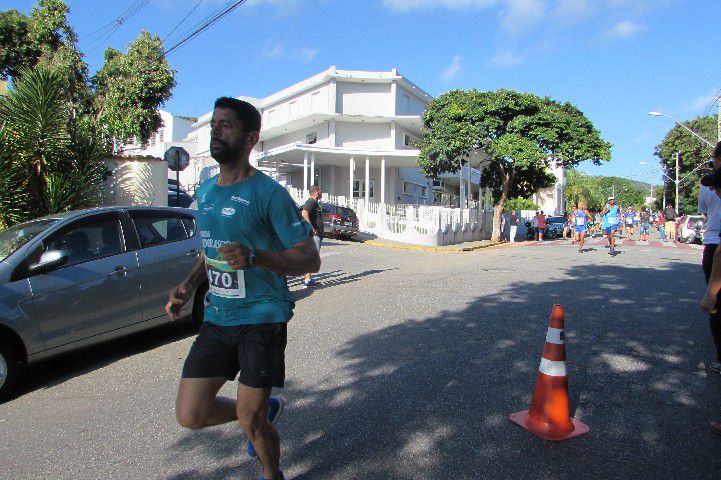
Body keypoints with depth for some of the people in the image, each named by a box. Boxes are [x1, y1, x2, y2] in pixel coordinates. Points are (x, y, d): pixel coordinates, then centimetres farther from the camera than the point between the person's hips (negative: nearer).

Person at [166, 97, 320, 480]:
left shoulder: (269, 194, -12)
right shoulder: (206, 191, 11)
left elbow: (310, 259, -14)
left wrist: (254, 257, -30)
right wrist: (188, 286, 6)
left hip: (262, 318, -6)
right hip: (217, 317, 7)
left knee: (250, 421, 2)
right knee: (189, 415, 6)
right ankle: (265, 409, 34)